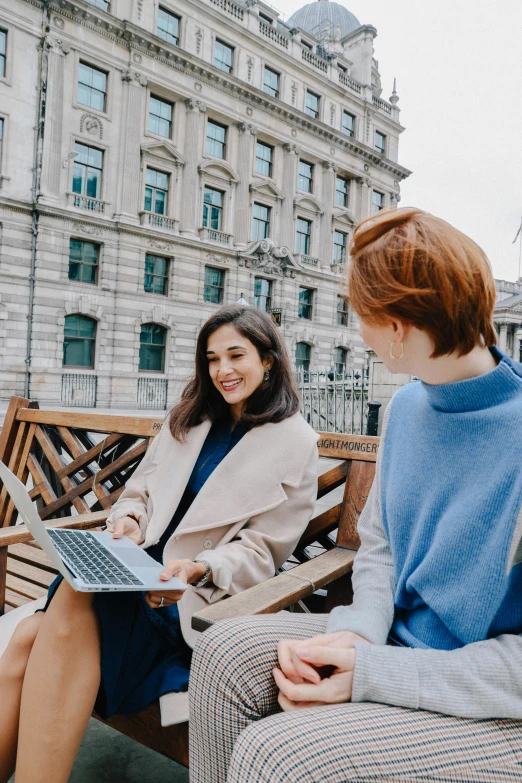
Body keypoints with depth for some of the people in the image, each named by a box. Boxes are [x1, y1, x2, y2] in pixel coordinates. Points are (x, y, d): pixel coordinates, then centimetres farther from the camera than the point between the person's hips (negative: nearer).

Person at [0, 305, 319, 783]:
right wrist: (128, 520, -6)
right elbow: (141, 492, 17)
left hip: (203, 595, -5)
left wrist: (198, 570, -21)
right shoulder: (190, 417, 15)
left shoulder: (295, 443, -1)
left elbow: (261, 551, -4)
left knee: (74, 604, -30)